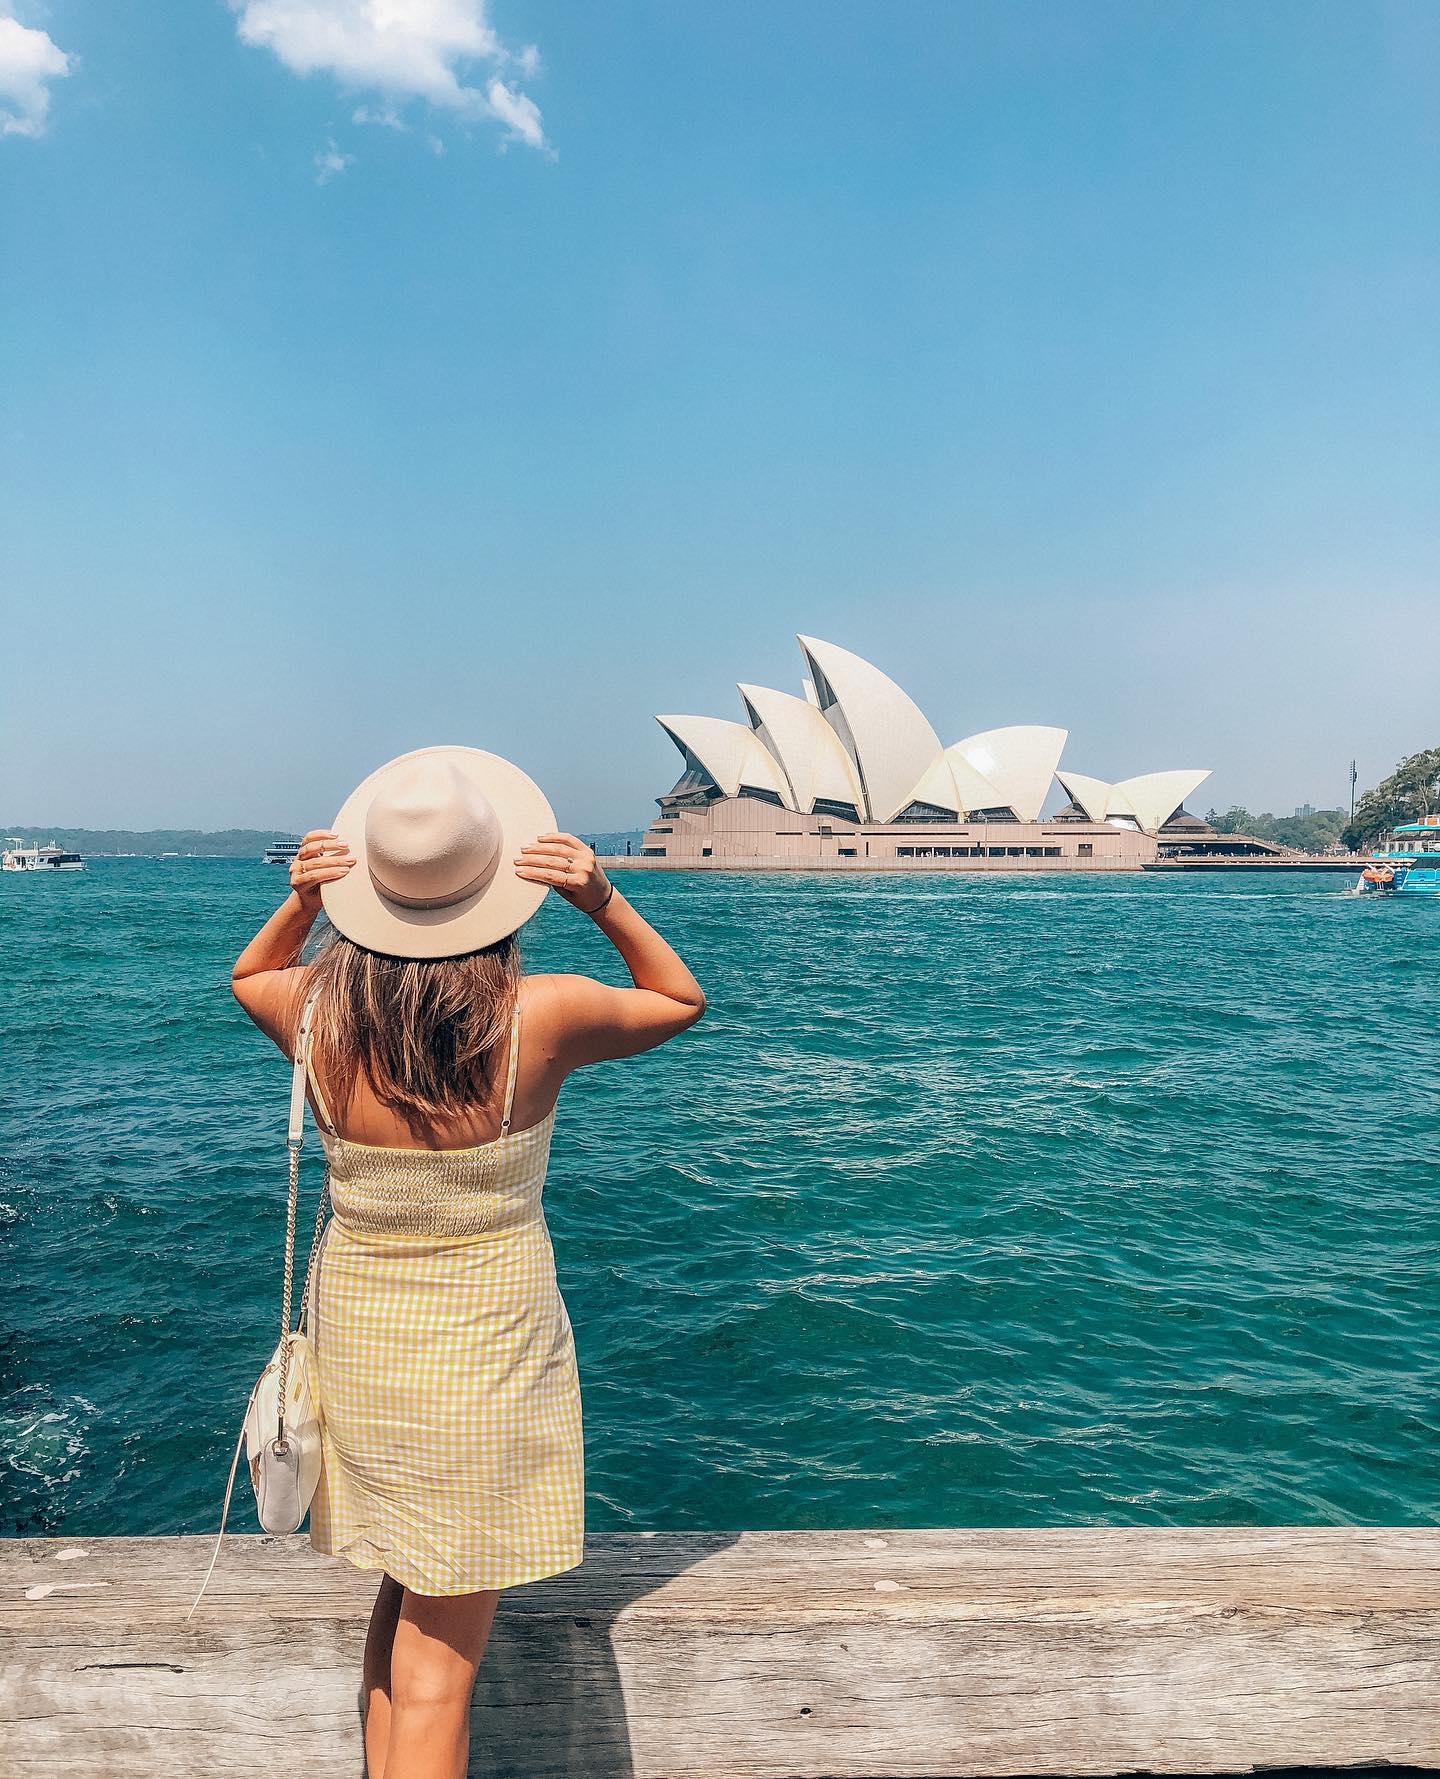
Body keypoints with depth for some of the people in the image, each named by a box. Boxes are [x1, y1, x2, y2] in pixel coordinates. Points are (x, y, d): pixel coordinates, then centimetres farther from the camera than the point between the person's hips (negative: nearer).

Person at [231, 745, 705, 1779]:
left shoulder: (317, 1014, -15)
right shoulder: (542, 1018, -23)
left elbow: (246, 978, 12)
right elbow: (681, 1000, -1)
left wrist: (299, 904, -6)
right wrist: (603, 901, -14)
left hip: (358, 1326, 4)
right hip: (489, 1335, -4)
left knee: (407, 1589, 28)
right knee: (439, 1662, 9)